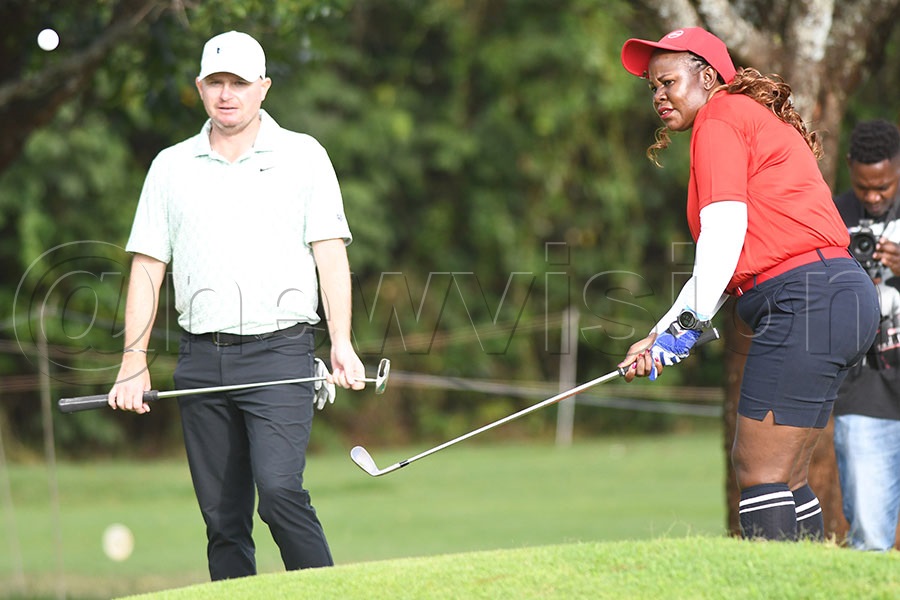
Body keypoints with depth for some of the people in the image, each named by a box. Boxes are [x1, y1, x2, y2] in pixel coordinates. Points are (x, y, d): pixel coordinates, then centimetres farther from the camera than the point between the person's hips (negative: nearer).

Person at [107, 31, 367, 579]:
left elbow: (330, 252, 1)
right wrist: (135, 360, 4)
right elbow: (148, 266, 12)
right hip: (202, 359, 3)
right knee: (223, 516, 2)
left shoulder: (303, 156, 6)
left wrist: (341, 344, -11)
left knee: (279, 490, -20)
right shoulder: (171, 166, 13)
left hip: (279, 352, -3)